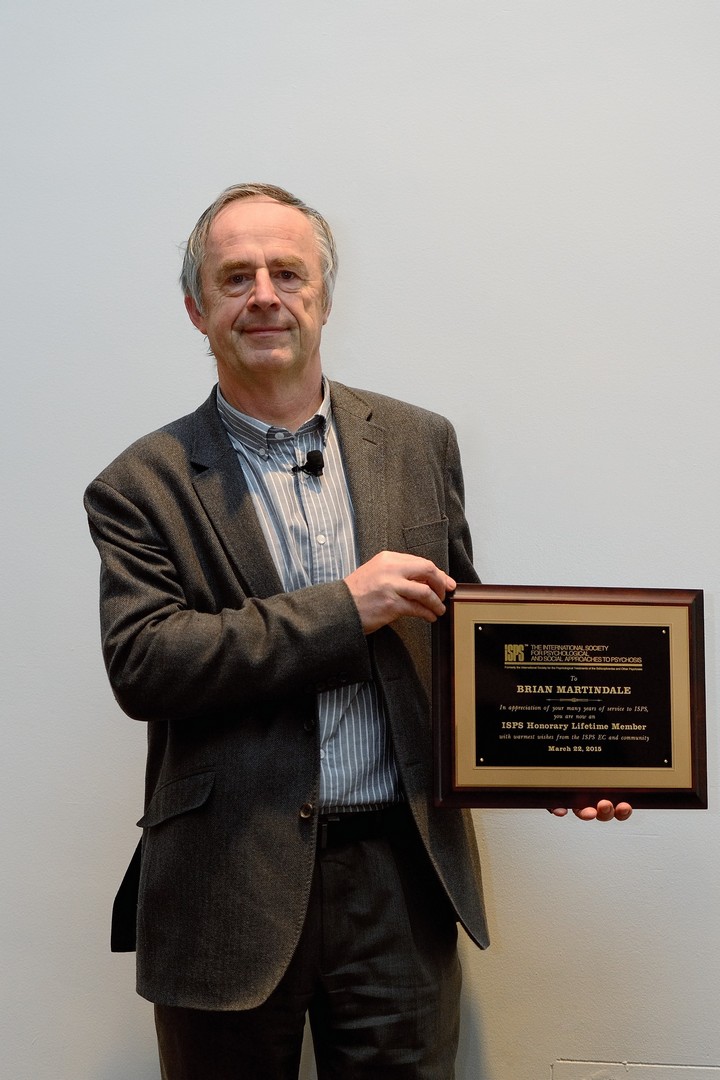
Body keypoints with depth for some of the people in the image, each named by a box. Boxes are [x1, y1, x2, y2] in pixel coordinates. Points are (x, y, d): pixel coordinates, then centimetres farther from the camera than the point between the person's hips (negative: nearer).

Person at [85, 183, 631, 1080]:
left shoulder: (420, 444, 8)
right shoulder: (143, 487, -1)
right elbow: (140, 663, -13)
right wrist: (345, 607, -16)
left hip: (400, 876, 2)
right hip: (231, 891, -2)